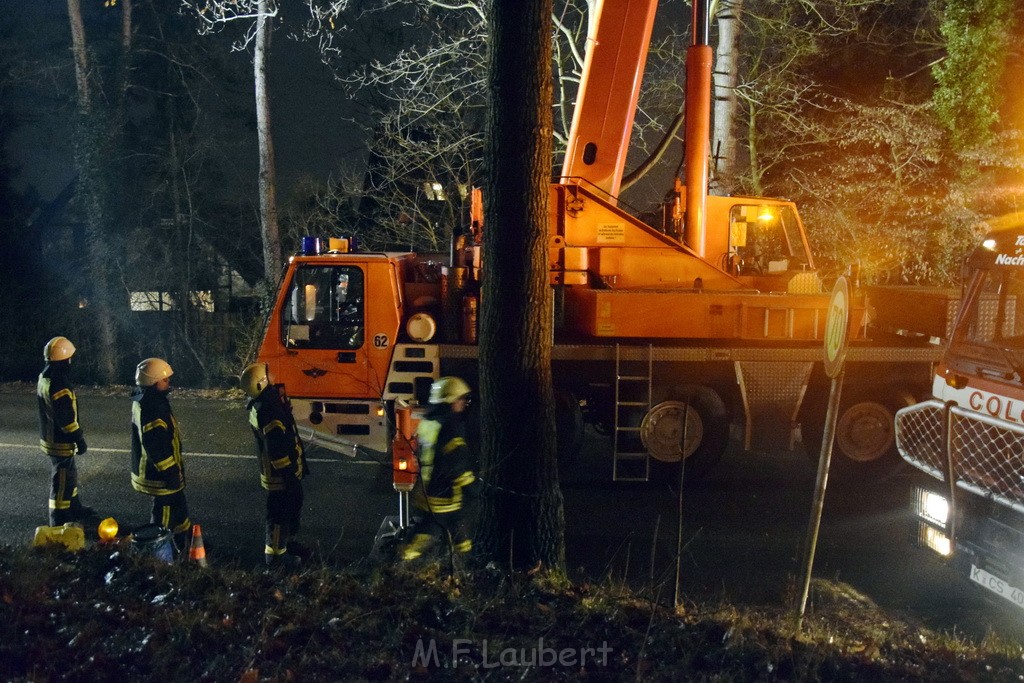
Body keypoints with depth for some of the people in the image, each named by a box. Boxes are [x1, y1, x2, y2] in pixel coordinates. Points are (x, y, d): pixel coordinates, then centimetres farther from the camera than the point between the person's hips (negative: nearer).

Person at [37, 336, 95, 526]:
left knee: (69, 475, 23)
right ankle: (60, 521, 11)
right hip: (61, 442, -10)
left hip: (50, 437, 10)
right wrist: (80, 440, -15)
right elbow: (67, 419, -25)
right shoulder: (59, 385, -27)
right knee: (62, 481, 2)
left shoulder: (44, 378, 4)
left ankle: (75, 509, 38)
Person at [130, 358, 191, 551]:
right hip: (160, 475, -11)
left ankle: (185, 543, 39)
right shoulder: (151, 410, -30)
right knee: (165, 513, 5)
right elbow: (157, 447, -29)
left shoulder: (144, 400, 4)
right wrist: (170, 472, -21)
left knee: (178, 505, 24)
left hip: (154, 469, 11)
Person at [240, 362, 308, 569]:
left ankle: (287, 541, 42)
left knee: (293, 506, 24)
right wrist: (288, 474, -22)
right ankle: (275, 554, 19)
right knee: (280, 512, 4)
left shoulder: (267, 401, 4)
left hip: (287, 467, 10)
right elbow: (276, 448, -28)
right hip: (280, 473, -10)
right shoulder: (268, 411, -29)